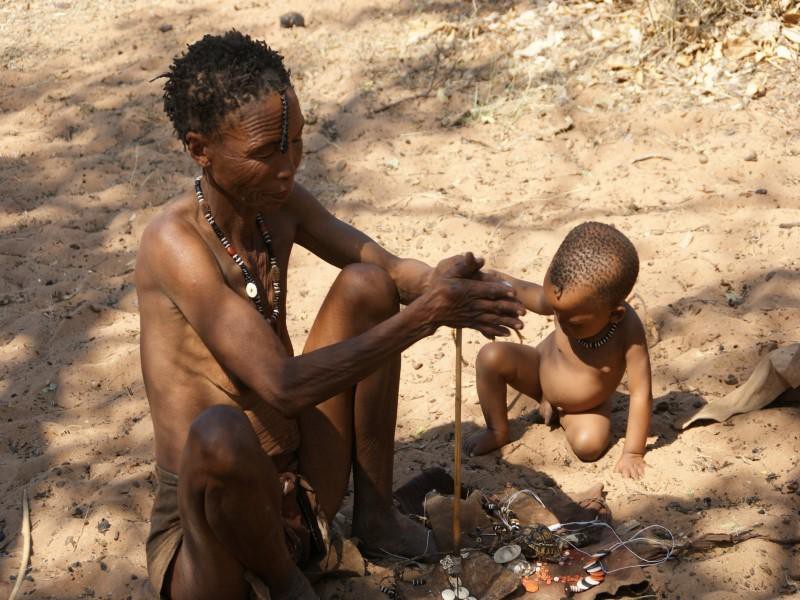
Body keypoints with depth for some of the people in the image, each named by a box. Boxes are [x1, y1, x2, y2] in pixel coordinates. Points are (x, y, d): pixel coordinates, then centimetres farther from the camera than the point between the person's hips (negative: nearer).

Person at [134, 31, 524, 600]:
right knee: (220, 432, -42)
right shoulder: (176, 242, -24)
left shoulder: (281, 202, -2)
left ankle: (375, 511, 8)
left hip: (303, 485, 7)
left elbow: (385, 263, 6)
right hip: (210, 518, -7)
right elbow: (283, 386, -31)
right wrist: (422, 315, -30)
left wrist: (438, 286, -18)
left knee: (367, 285, -3)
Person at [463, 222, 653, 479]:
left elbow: (641, 394, -33)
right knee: (491, 357, -23)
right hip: (540, 371, 2)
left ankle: (564, 415, 6)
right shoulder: (563, 299, -31)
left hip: (587, 406, -2)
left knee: (589, 444, -30)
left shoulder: (628, 332, -39)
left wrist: (633, 453, -30)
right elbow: (521, 290, -14)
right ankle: (498, 432, 0)